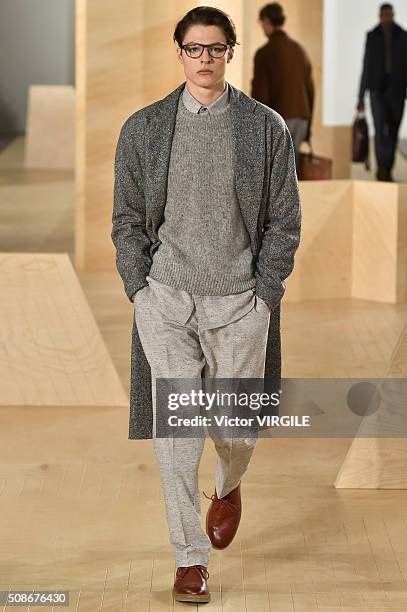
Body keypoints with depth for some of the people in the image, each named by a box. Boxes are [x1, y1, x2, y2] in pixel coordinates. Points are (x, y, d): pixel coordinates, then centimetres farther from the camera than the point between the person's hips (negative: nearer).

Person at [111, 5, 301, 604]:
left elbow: (283, 222, 4)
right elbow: (127, 219, 9)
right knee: (174, 431, -4)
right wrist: (140, 288, -1)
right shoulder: (143, 128, 6)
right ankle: (190, 558, 7)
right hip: (165, 300, 0)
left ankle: (228, 488, 42)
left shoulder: (267, 128, 3)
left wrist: (263, 295, -3)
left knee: (236, 428, 6)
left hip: (240, 301, 0)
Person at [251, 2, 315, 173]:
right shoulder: (299, 50, 11)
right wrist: (307, 127, 20)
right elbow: (310, 89, 13)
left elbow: (259, 94, -13)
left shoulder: (264, 53, -9)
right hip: (300, 119, 6)